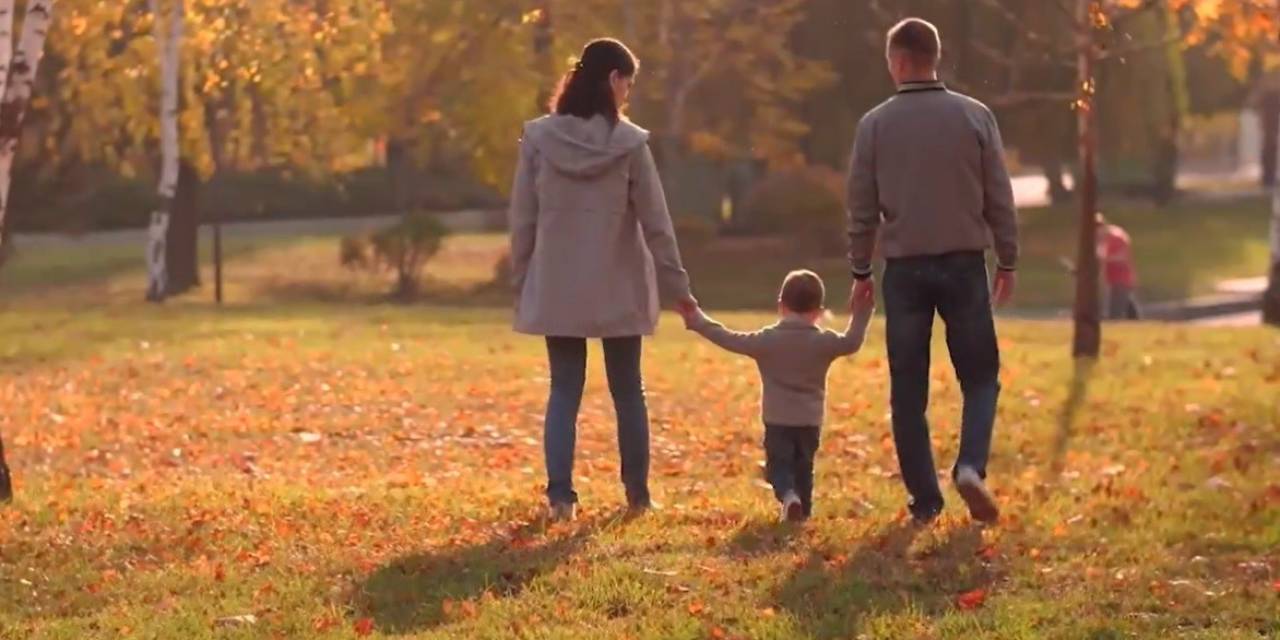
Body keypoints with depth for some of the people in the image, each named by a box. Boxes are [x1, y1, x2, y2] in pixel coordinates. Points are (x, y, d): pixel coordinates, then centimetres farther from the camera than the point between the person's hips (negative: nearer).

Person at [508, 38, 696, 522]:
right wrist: (677, 287, 1)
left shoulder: (539, 139, -4)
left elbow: (522, 221, 0)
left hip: (557, 291, 1)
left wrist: (521, 284, 8)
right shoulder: (629, 143, -9)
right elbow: (655, 223, -6)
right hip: (619, 290, -1)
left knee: (564, 391, 6)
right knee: (628, 391, 13)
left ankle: (560, 495, -5)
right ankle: (637, 494, 19)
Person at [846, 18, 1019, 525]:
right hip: (964, 264, 0)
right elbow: (999, 197, 1)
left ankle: (925, 499, 5)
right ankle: (971, 464, -13)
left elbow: (862, 206, 1)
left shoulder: (875, 124, -2)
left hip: (904, 268, 0)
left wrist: (860, 270, 11)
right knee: (980, 375, 10)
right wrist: (1007, 260, 11)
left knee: (908, 390, 7)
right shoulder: (974, 116, -1)